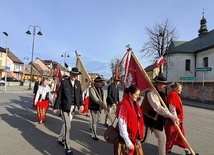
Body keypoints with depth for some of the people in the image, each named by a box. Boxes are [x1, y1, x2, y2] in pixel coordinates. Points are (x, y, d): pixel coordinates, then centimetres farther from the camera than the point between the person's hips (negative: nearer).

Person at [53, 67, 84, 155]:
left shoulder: (78, 83, 4)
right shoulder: (64, 82, -10)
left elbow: (80, 94, 7)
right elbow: (59, 96, -7)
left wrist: (81, 104, -4)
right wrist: (55, 107, -5)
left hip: (73, 107, 5)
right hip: (65, 107, -5)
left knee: (66, 124, 20)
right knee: (67, 126, -4)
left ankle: (61, 139, 41)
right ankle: (67, 147, 9)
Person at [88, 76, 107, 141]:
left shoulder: (101, 89, 7)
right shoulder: (92, 89, -16)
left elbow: (103, 97, -1)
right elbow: (94, 98, -28)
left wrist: (104, 105, -14)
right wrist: (102, 104, -36)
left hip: (99, 107, 7)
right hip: (93, 107, -7)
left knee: (97, 120, 21)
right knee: (94, 121, -3)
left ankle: (91, 126, 50)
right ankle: (94, 135, 11)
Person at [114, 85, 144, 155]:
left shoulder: (135, 104, 3)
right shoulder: (123, 105, -21)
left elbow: (139, 121, 8)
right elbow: (122, 125, -20)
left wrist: (140, 136, 4)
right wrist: (128, 142, -18)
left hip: (135, 138, 7)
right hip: (126, 139, -7)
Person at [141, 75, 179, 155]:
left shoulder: (160, 93, 5)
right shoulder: (151, 93, -26)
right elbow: (158, 108, -35)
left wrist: (172, 116, 8)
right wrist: (171, 116, -35)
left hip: (158, 119, 9)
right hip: (149, 119, -9)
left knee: (162, 138, 17)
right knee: (142, 139, 4)